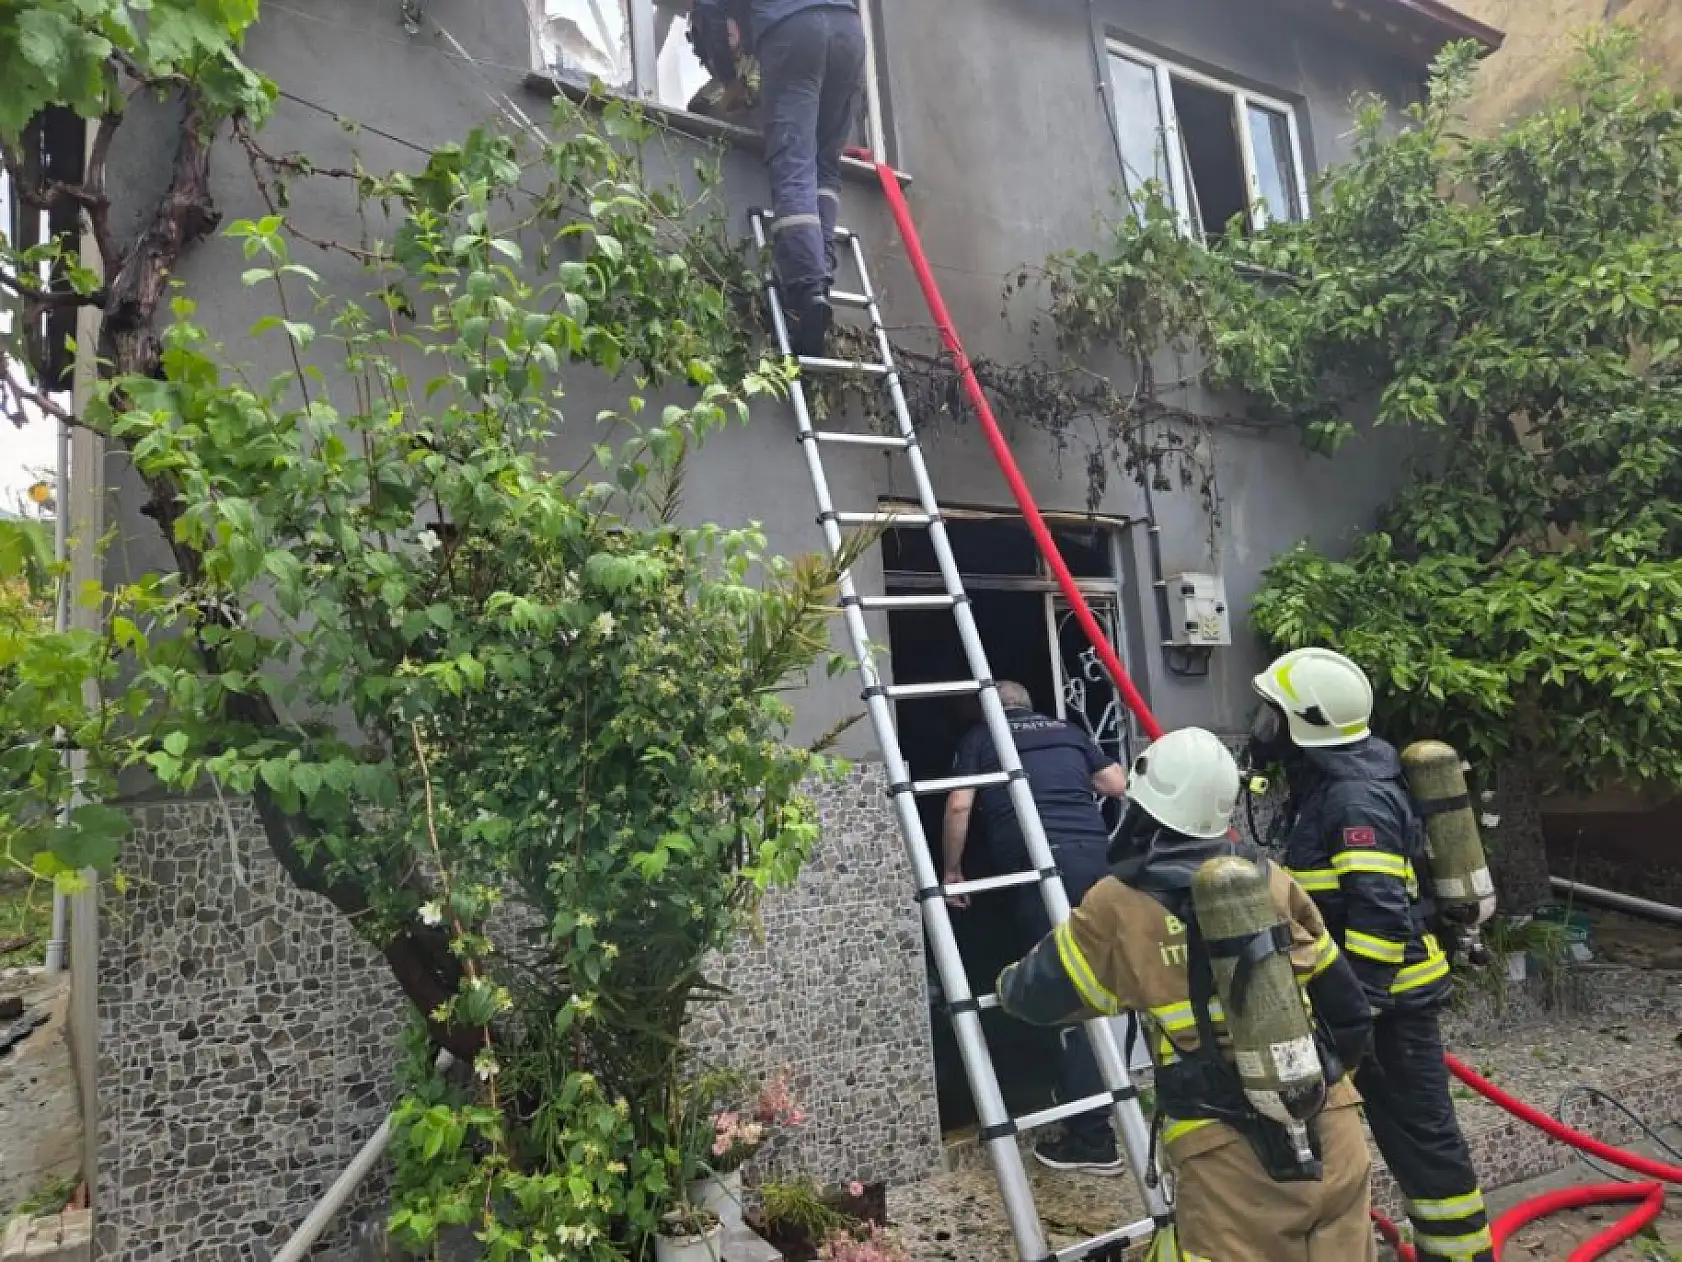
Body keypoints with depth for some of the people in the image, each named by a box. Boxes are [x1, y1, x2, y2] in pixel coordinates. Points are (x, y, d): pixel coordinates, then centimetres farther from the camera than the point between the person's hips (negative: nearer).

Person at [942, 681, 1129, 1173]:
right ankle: (1104, 1107, 24)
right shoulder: (1067, 729, 24)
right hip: (1095, 852, 5)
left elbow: (960, 805, 2)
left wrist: (952, 870, 12)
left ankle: (1093, 1137, 1)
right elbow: (1117, 785, 22)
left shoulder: (979, 736, 13)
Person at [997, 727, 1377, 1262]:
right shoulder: (1271, 880, 5)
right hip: (1326, 1125, 4)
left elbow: (1036, 995, 6)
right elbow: (1346, 1006, 11)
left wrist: (1009, 984, 28)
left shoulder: (1120, 903, -6)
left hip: (1229, 1147, -4)